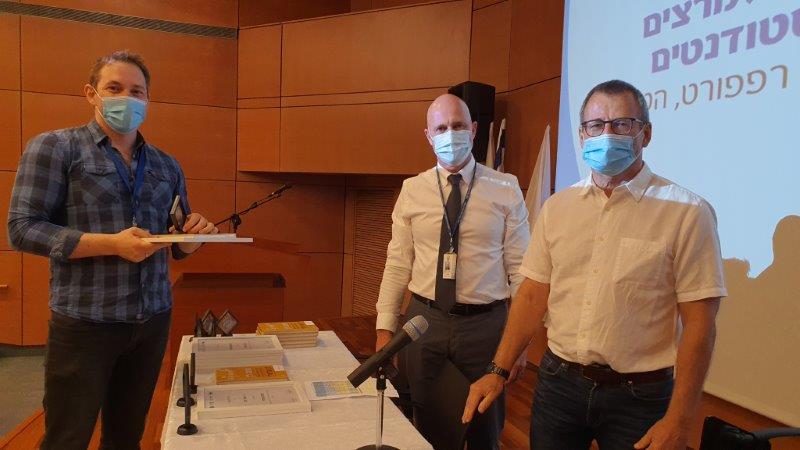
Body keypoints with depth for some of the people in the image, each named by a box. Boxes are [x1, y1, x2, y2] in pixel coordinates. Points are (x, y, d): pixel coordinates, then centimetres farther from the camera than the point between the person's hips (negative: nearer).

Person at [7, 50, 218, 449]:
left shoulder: (167, 165, 10)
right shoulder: (53, 147, -3)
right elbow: (22, 228, -10)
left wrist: (193, 235, -8)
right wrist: (111, 244, -21)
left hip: (154, 320, 5)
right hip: (84, 322, -4)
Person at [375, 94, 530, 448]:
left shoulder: (505, 189, -3)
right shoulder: (412, 190, 2)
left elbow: (520, 268, -3)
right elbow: (398, 265, 2)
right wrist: (385, 328, -1)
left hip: (485, 323, -1)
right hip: (424, 319, 2)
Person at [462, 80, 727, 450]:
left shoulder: (687, 212, -10)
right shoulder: (556, 207, 3)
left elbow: (698, 323, -10)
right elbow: (533, 295, 4)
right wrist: (498, 370, -1)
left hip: (638, 395, -3)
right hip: (557, 381, 4)